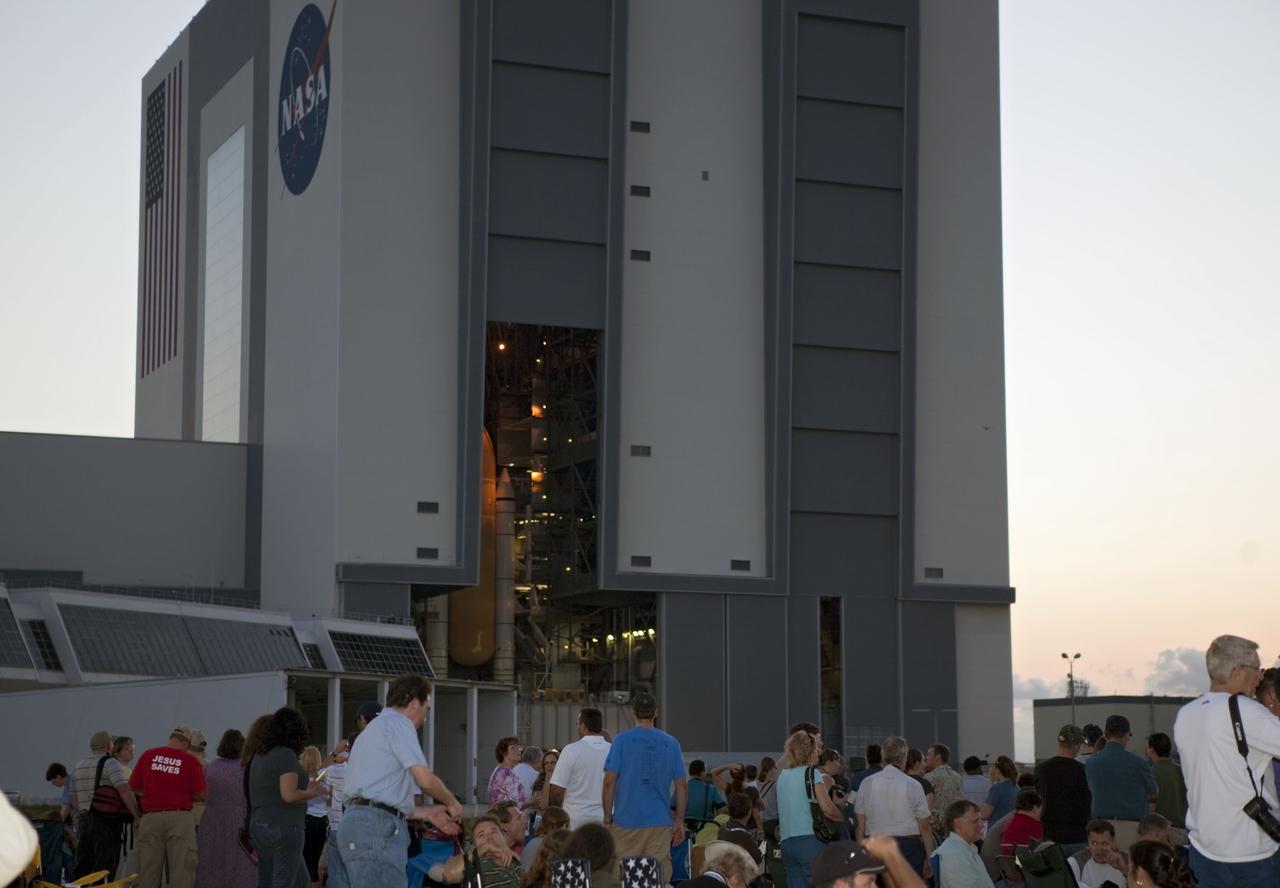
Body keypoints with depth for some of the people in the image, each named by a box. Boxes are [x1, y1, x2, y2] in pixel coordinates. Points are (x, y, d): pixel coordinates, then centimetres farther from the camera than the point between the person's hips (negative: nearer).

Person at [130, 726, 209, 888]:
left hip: (151, 818, 2)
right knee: (182, 869, -4)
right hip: (180, 818, -2)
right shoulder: (191, 761, 1)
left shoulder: (147, 756, 8)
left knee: (148, 871, 5)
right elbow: (201, 795, 1)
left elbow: (133, 787, 13)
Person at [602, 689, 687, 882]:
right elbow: (682, 786, 5)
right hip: (660, 822, 2)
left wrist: (607, 817, 2)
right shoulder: (671, 743, 5)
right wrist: (680, 821, 12)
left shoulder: (622, 740, -3)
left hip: (627, 821, -2)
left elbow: (609, 782, -6)